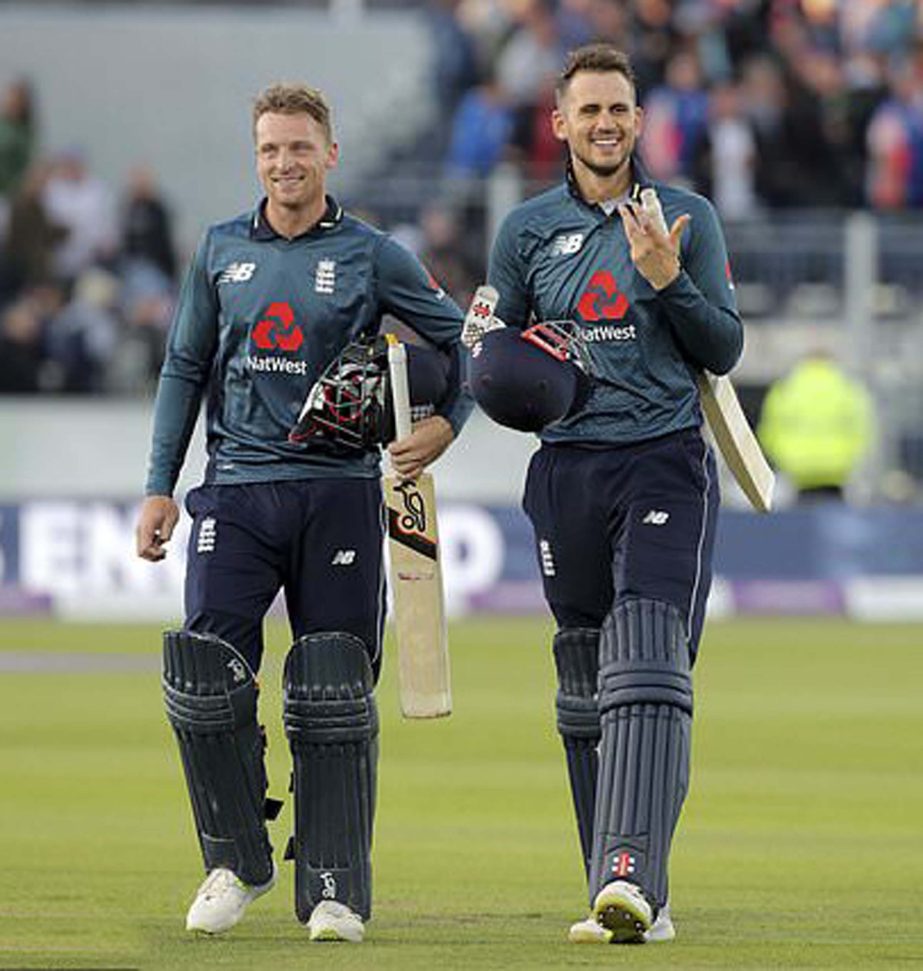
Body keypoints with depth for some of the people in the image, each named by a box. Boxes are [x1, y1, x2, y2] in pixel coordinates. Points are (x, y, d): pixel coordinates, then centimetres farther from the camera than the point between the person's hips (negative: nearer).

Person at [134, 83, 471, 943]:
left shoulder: (372, 257, 3)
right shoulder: (221, 250, 11)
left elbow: (462, 341, 11)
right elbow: (184, 370, 16)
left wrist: (447, 423, -6)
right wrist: (160, 486, 10)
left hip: (338, 493, -2)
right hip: (236, 492, 2)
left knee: (334, 699, -2)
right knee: (203, 674, -11)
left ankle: (334, 889, 3)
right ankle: (237, 861, 6)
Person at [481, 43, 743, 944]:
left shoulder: (686, 218, 5)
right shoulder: (527, 228, 10)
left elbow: (724, 348, 4)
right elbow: (491, 348, 17)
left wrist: (666, 279, -12)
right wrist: (519, 379, -6)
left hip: (666, 463, -3)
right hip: (569, 467, 3)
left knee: (650, 666, -18)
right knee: (584, 682, 6)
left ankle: (632, 878, -29)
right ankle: (621, 897, 13)